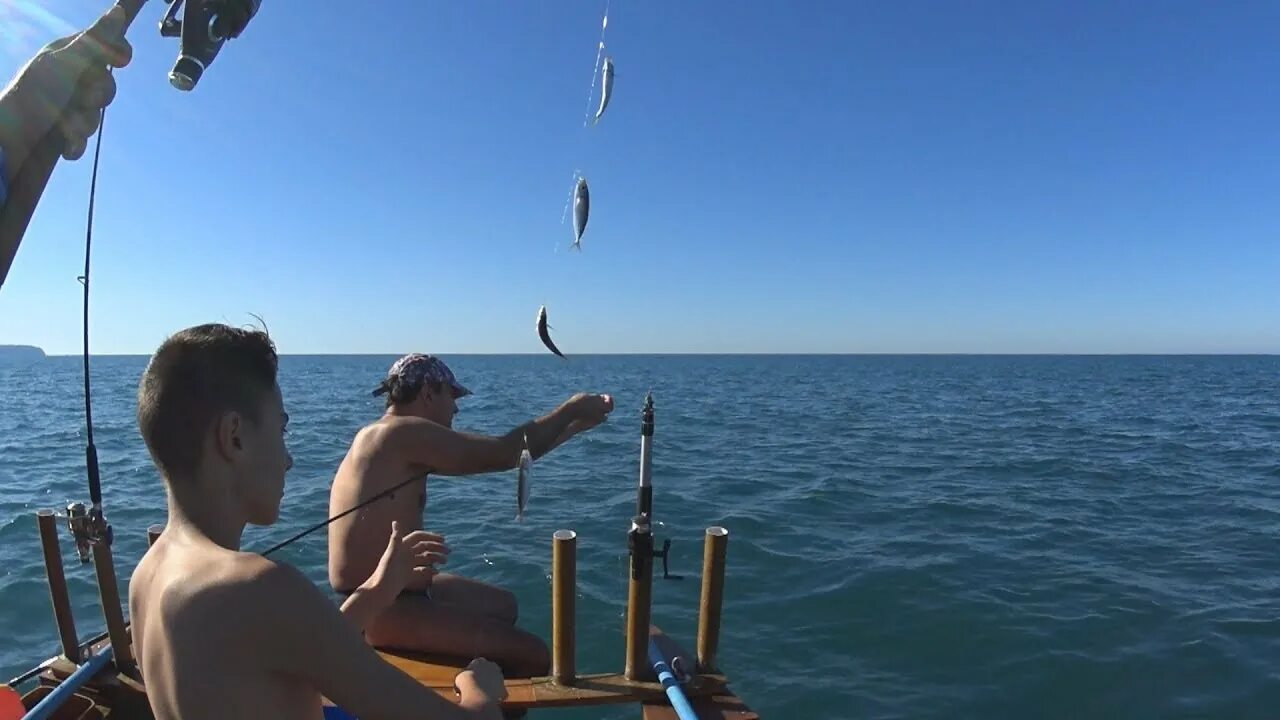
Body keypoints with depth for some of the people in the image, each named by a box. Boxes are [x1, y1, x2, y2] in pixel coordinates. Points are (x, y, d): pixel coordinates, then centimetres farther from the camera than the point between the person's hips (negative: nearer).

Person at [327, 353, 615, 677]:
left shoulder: (405, 445, 10)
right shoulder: (402, 432, -20)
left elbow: (489, 455, 12)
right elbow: (504, 455, -22)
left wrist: (575, 425, 14)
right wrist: (570, 410, -6)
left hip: (396, 592, 11)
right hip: (381, 610, -11)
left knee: (503, 605, 27)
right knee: (533, 655, -13)